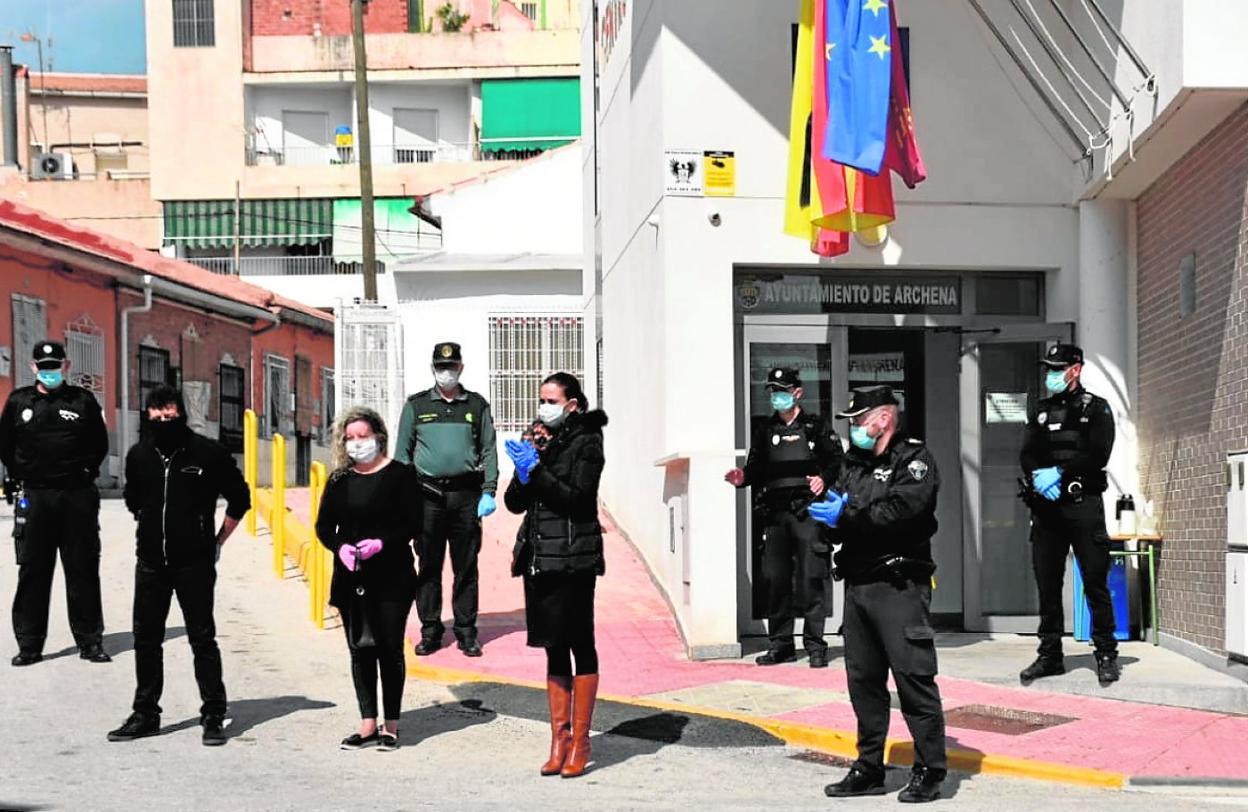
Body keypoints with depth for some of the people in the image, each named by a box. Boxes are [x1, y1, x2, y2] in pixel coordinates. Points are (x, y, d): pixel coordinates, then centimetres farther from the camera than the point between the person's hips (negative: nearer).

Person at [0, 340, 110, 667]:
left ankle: (90, 640, 11)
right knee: (33, 572, 3)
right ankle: (29, 644, 9)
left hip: (78, 497, -1)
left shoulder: (83, 401, 5)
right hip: (33, 496, 1)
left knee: (83, 571, 4)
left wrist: (86, 472, 3)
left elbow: (100, 443, 12)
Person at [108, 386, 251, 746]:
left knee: (202, 639, -1)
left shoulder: (208, 453, -7)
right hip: (150, 563, 4)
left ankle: (213, 717, 6)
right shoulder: (138, 455, 5)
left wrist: (218, 541, 5)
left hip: (194, 564, -4)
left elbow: (239, 499, 4)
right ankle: (145, 714, 21)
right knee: (146, 639, 10)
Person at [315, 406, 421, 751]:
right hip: (351, 577, 4)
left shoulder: (399, 474, -3)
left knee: (390, 648, -1)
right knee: (360, 650, 7)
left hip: (392, 576, -4)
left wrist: (381, 543, -19)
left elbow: (412, 524, -6)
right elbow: (324, 526, 10)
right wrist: (340, 547, -10)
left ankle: (391, 726, 9)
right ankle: (368, 725, 14)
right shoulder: (339, 480, 9)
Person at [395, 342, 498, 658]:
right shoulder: (416, 405, 9)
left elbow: (489, 451, 9)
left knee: (466, 566, 3)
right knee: (429, 566, 2)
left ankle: (466, 631, 11)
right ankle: (430, 630, 10)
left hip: (466, 495, 0)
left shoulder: (477, 405, 10)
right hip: (427, 494, 0)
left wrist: (488, 492, -1)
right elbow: (403, 452, 9)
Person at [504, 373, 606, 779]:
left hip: (572, 558, -7)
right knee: (554, 649, 9)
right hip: (538, 558, 7)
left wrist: (536, 470, -16)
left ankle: (580, 741, 2)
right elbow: (514, 502, 12)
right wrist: (523, 474, -6)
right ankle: (559, 738, 13)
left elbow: (578, 498, -14)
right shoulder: (540, 443, 16)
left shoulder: (586, 443, -2)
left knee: (580, 646, -2)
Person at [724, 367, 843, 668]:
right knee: (775, 580, 5)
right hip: (775, 513, 5)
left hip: (808, 512, -4)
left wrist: (824, 478, -17)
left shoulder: (816, 427, 4)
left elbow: (838, 461, 1)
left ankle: (815, 645, 1)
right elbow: (756, 468, 18)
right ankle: (780, 645, 13)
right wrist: (743, 477, -3)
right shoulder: (766, 431, 16)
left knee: (811, 579, -6)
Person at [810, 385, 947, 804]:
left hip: (898, 586, -8)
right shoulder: (854, 464, 20)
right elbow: (838, 521, 15)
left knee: (914, 677, -7)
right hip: (857, 583, 8)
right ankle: (869, 768, 19)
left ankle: (930, 772, -1)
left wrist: (848, 517, -16)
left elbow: (903, 510, -20)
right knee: (863, 680, 11)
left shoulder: (913, 459, -4)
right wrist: (824, 506, -8)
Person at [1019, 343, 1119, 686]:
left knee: (1095, 584, -3)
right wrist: (1039, 477, -15)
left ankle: (1106, 654, 3)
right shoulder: (1039, 411, 16)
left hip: (1083, 504, -4)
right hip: (1045, 507, 4)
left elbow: (1097, 455, -9)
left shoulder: (1096, 409, 3)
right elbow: (1027, 456, 6)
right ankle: (1050, 654, 14)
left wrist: (1059, 473, -15)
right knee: (1047, 585, 6)